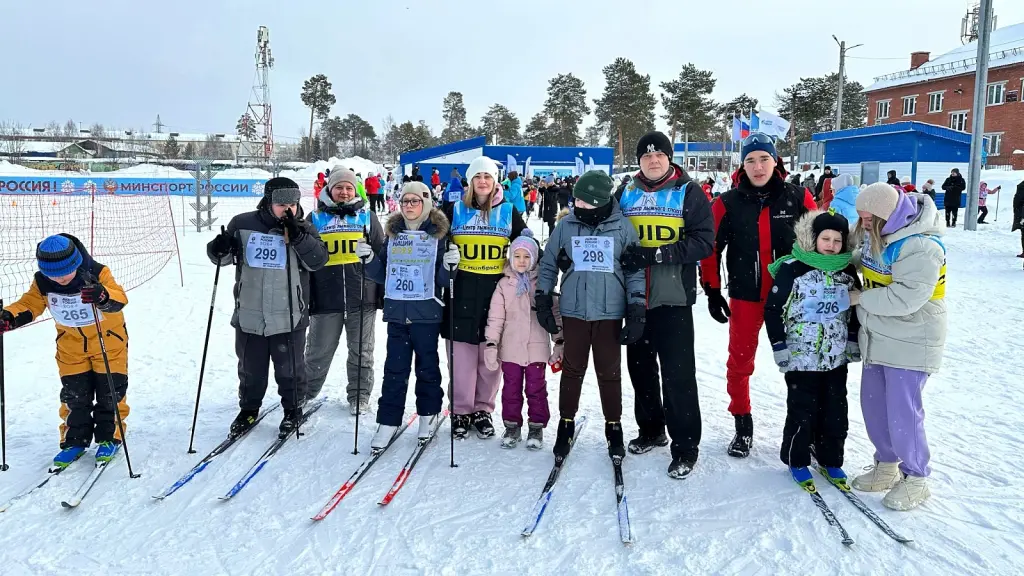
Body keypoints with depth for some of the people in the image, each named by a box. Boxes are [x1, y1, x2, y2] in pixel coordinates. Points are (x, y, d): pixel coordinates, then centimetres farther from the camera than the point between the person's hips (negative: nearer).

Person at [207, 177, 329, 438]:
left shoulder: (303, 229, -1)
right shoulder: (243, 224, 0)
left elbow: (318, 260, -12)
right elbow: (224, 257, 10)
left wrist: (298, 236, -24)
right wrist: (219, 249, -13)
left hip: (289, 316, -1)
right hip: (249, 314, 1)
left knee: (289, 368, 9)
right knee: (250, 368, 14)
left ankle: (293, 409, 30)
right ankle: (248, 409, 35)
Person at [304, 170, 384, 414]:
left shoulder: (367, 216, 8)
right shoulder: (316, 218, 8)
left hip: (362, 296, 0)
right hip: (326, 297, 0)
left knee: (361, 351, 9)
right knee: (318, 351, 9)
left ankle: (359, 396, 22)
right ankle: (305, 392, 26)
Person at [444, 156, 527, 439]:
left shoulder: (509, 212, 7)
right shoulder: (455, 210, 6)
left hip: (496, 291, 1)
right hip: (462, 290, 0)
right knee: (462, 355, 1)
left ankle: (483, 410, 19)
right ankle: (461, 411, 14)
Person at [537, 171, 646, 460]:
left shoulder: (622, 227, -3)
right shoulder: (566, 225, 0)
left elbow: (635, 271, 0)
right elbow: (548, 264, 10)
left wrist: (636, 312, -4)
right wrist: (543, 301, 6)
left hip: (610, 313, -1)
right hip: (573, 311, 1)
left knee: (609, 372, 8)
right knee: (572, 370, 10)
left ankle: (614, 426, 24)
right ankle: (566, 423, 25)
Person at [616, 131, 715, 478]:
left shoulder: (689, 192, -2)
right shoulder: (626, 194, 10)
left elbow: (703, 242, -11)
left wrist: (656, 254, -20)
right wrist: (622, 256, -5)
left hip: (673, 298, -5)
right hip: (635, 298, 5)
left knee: (678, 374, -4)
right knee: (640, 367, 14)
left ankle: (685, 447, 8)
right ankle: (651, 429, 32)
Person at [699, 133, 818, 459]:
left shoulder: (798, 198, -3)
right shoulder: (728, 203, -4)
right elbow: (711, 247, 1)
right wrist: (712, 292, 0)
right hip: (744, 297, 0)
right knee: (740, 362, 8)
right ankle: (743, 425, 24)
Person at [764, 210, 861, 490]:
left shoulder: (847, 272, 4)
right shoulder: (792, 269, -11)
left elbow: (857, 309, 17)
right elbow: (773, 310, -9)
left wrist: (854, 341, 12)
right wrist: (780, 348, -10)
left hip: (837, 357, 5)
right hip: (802, 356, -5)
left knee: (836, 411, 12)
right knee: (802, 412, 3)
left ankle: (831, 459, 30)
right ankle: (796, 460, 22)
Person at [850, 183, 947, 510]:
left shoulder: (921, 247, -24)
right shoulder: (880, 234, 2)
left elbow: (903, 298, -29)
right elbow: (863, 259, 20)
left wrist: (859, 297, -18)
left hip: (909, 344, -8)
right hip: (878, 339, 9)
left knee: (902, 413, -3)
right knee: (873, 405, 14)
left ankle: (916, 479, 17)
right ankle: (887, 466, 32)